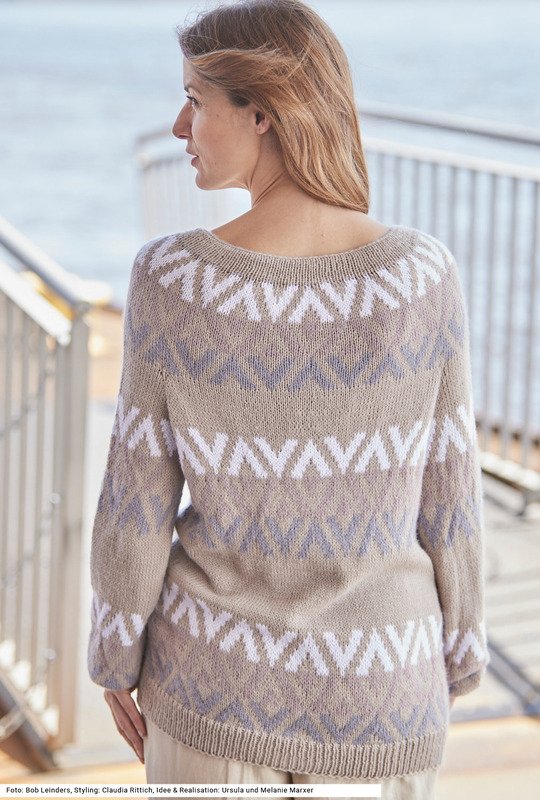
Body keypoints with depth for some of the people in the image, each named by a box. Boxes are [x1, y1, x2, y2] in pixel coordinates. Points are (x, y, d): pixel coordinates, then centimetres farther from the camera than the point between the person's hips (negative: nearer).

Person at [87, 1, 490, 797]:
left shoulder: (172, 278, -20)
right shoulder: (422, 275, -18)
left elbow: (136, 504, -11)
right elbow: (444, 498, -9)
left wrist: (117, 658, 6)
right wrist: (453, 665, 7)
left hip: (220, 675, 0)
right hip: (373, 690, 0)